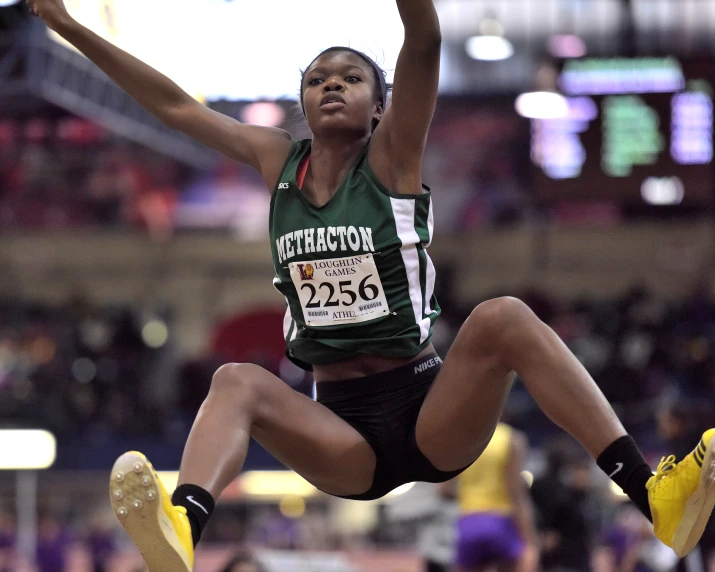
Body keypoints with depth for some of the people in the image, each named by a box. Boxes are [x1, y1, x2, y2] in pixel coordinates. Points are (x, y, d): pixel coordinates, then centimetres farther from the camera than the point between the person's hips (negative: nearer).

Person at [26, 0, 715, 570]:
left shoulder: (392, 158, -1)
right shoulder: (279, 163, 10)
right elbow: (174, 105, 13)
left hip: (430, 414, -3)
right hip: (344, 432, 3)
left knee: (503, 318, -29)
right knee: (236, 380, -23)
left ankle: (653, 496, -40)